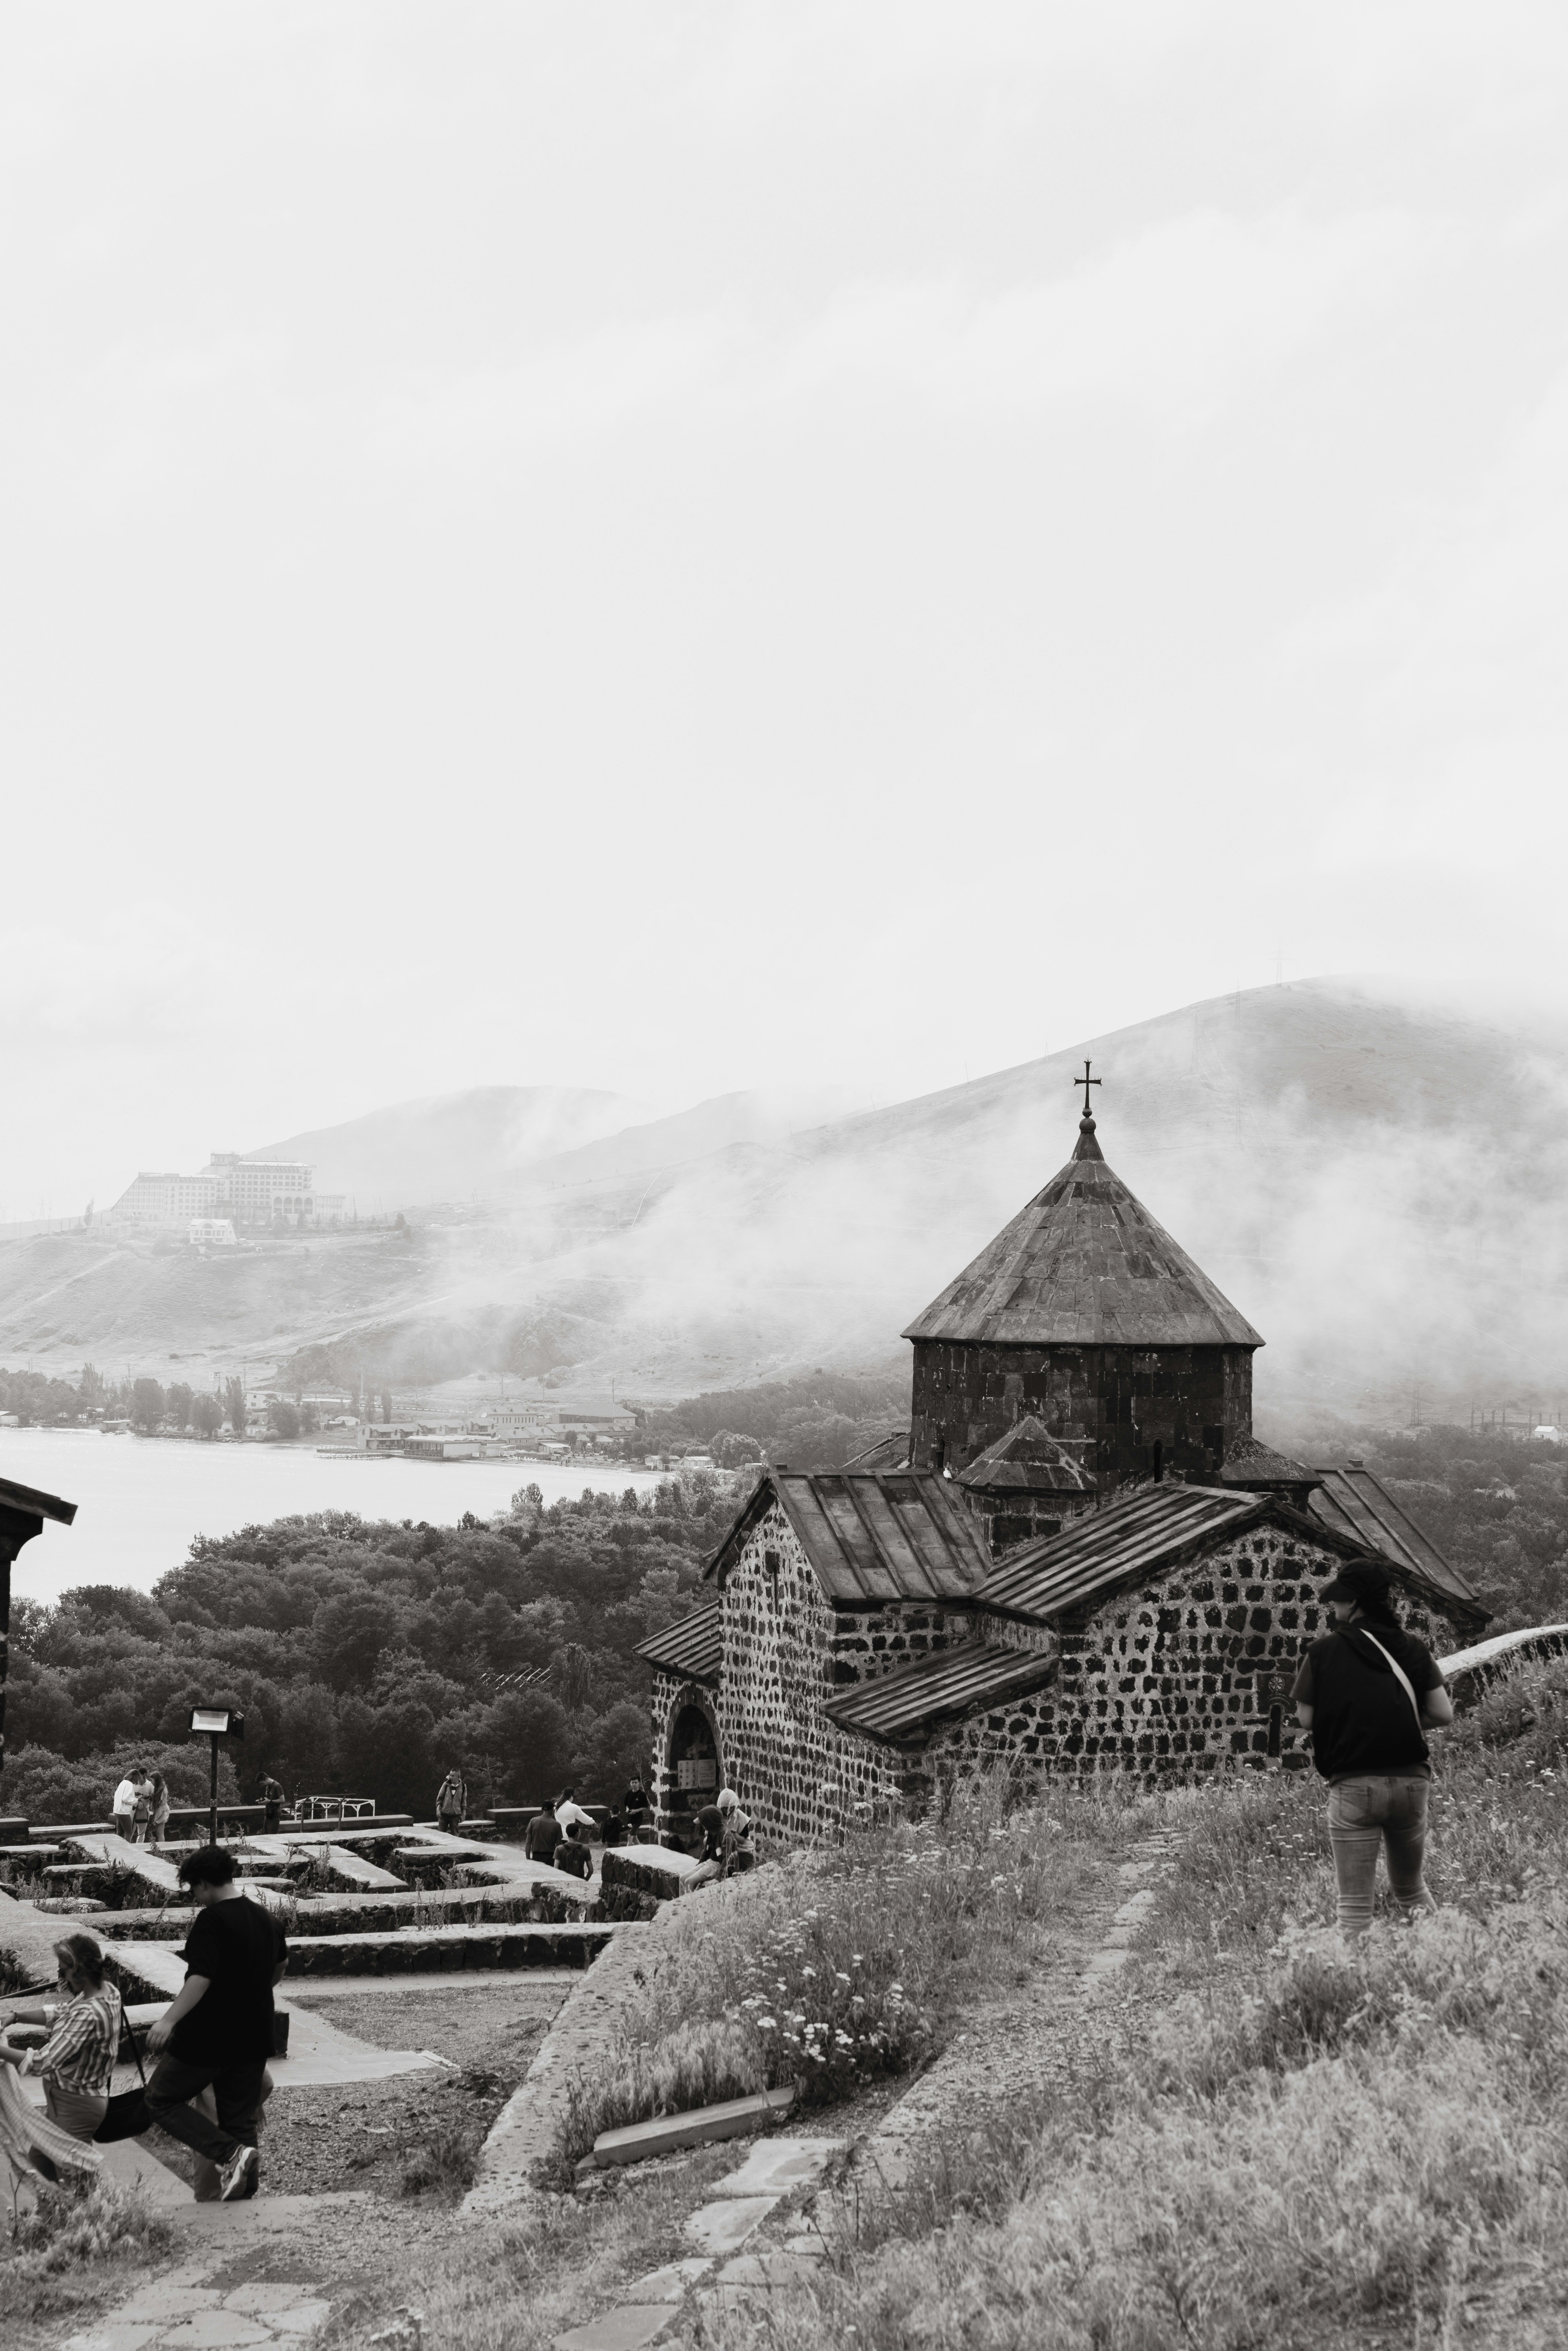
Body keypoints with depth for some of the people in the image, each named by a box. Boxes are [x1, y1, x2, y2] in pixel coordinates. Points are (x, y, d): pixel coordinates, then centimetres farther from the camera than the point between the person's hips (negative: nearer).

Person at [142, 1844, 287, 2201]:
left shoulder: (212, 1920, -16)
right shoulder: (266, 1919, 10)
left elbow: (202, 1977, -28)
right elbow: (279, 1967, 27)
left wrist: (169, 2019, -35)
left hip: (207, 2039, -7)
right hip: (253, 2040, 7)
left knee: (161, 2100, 6)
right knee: (241, 2121, 12)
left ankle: (229, 2153, -12)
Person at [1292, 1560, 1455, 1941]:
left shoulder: (1325, 1651, -2)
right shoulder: (1413, 1648, 5)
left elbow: (1306, 1719, -1)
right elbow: (1443, 1714, 3)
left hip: (1353, 1784, -3)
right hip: (1410, 1781, 3)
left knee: (1355, 1904, 3)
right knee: (1411, 1889, 22)